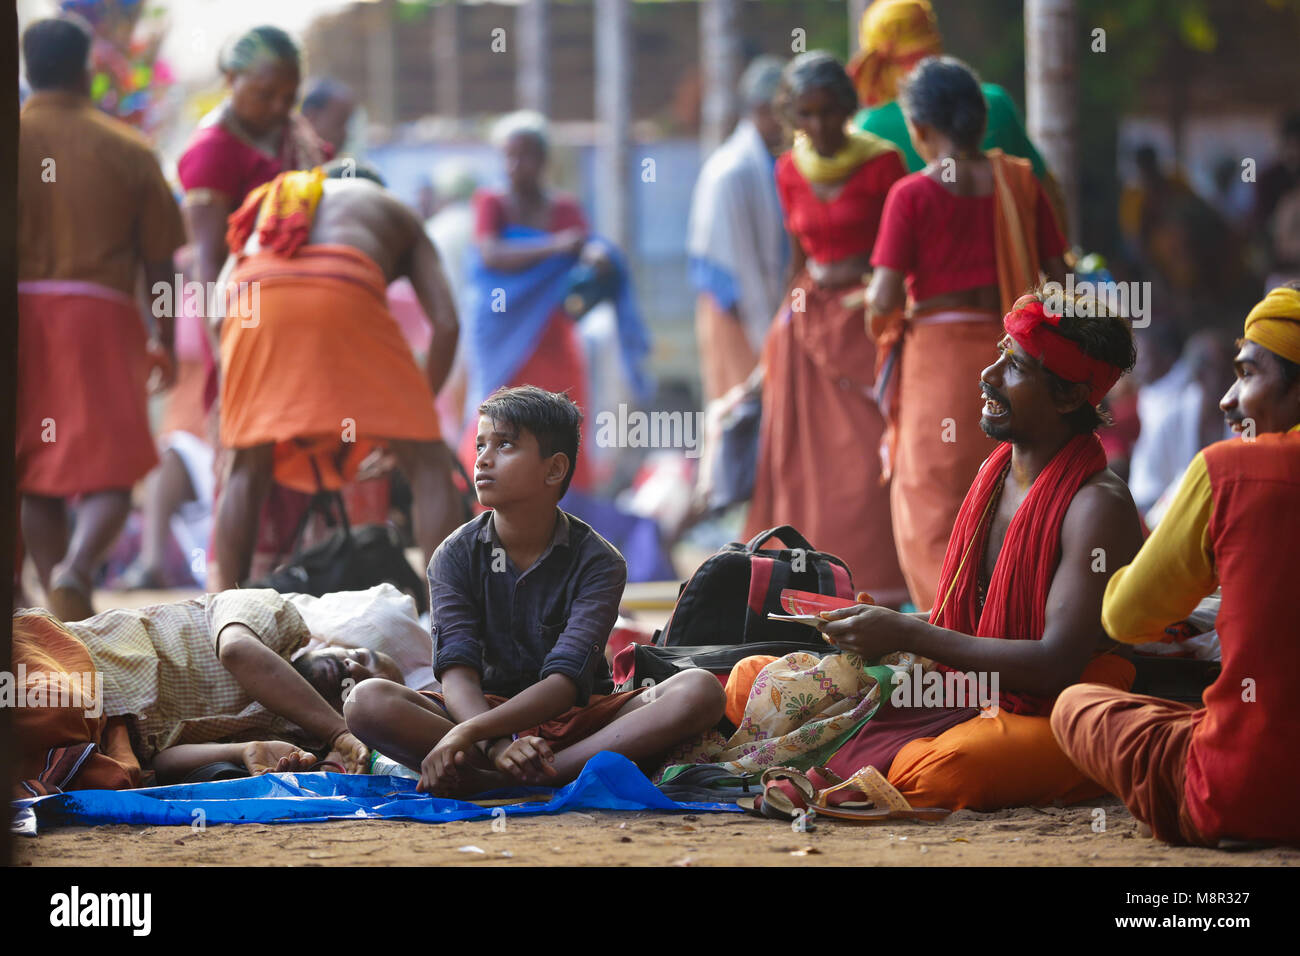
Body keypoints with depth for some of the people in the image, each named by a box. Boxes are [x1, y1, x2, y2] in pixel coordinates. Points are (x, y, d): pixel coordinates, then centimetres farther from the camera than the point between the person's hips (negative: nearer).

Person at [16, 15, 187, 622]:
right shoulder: (126, 149, 4)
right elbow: (159, 258, 6)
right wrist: (165, 340, 17)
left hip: (23, 309, 1)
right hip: (101, 315, -1)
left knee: (36, 480, 11)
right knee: (109, 471, -2)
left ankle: (69, 615, 9)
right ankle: (76, 568, -30)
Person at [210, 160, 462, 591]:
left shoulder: (268, 200, 42)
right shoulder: (397, 214, 36)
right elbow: (446, 323, 22)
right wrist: (419, 407, 30)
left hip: (256, 298, 2)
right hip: (347, 296, -2)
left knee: (248, 466, 18)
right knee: (426, 462, 6)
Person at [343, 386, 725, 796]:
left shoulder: (598, 562, -8)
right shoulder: (456, 556, -2)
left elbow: (566, 680, -22)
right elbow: (457, 671, -16)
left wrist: (468, 733, -38)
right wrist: (497, 746, -39)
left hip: (578, 719, 0)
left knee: (700, 690, -28)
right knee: (367, 701, -26)